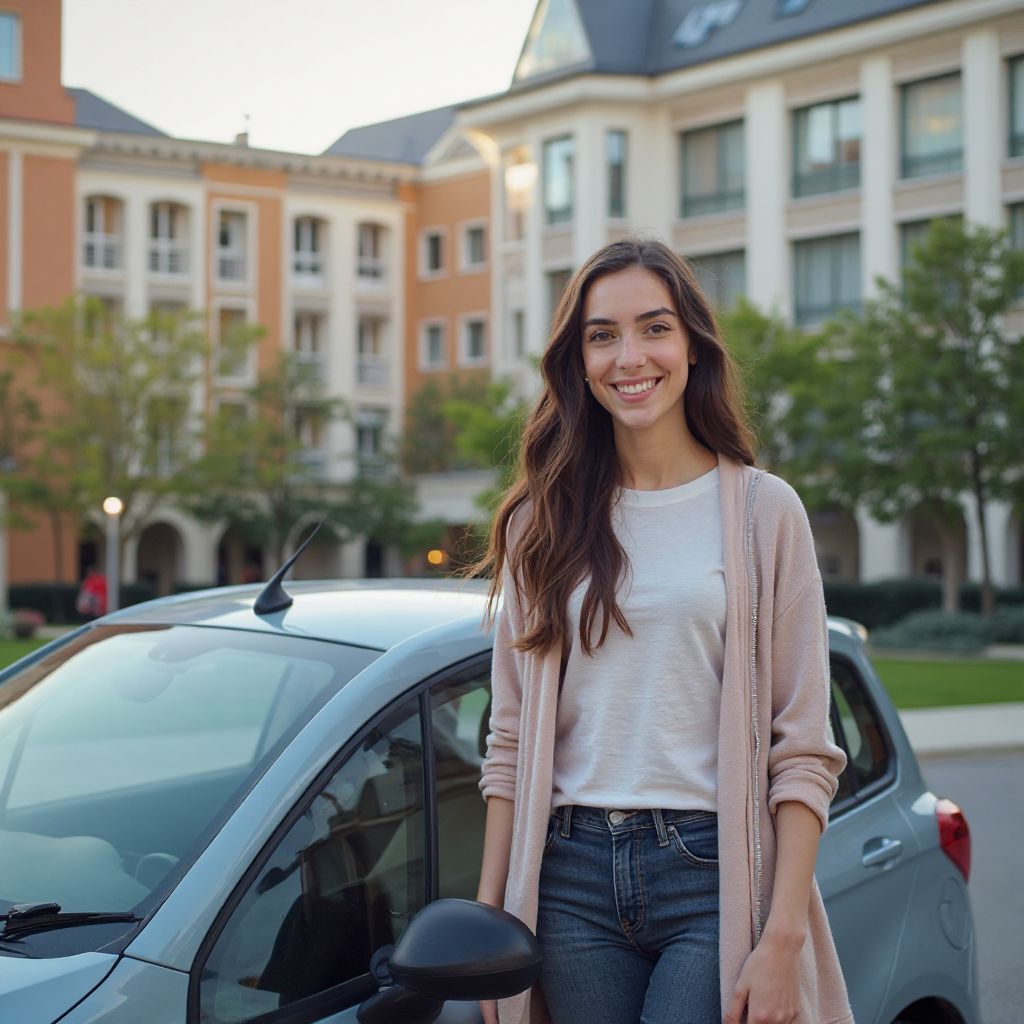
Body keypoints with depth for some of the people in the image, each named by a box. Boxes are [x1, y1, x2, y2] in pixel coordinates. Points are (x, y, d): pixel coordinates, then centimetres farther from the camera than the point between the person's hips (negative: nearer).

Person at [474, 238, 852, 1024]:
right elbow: (510, 744, 9)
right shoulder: (543, 523, 9)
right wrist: (487, 915, 4)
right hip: (573, 880, 3)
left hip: (716, 874, -3)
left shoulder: (763, 510, 0)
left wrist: (784, 939, -11)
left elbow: (805, 752, -4)